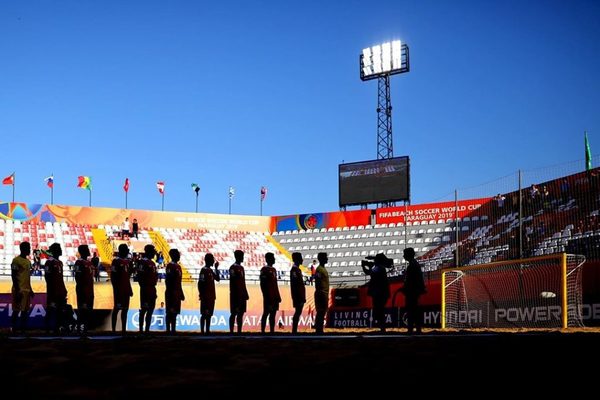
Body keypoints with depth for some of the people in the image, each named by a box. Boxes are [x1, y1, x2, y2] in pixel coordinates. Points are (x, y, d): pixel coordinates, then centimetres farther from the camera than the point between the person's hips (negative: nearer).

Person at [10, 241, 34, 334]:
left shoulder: (28, 261, 16)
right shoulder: (16, 260, -10)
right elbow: (14, 276, -14)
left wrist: (30, 289, 20)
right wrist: (17, 290, -18)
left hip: (27, 290, 8)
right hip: (19, 290, -8)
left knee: (25, 311, 8)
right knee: (16, 310, -5)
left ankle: (23, 330, 12)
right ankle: (14, 330, -1)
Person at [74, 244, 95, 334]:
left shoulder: (89, 263, 16)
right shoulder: (79, 263, -11)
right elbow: (77, 278, -17)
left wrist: (91, 290, 18)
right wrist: (80, 289, -20)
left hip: (90, 291, 9)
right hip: (83, 291, -9)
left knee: (88, 310, 12)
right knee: (82, 310, -8)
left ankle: (85, 328, 18)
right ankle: (81, 329, -6)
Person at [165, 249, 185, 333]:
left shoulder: (178, 266, 17)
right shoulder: (170, 266, -10)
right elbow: (168, 280, -16)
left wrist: (181, 294, 19)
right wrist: (170, 292, -21)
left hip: (177, 294, 9)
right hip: (172, 293, -9)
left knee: (174, 312, 9)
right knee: (171, 312, -7)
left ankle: (173, 330, 11)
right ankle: (169, 329, -5)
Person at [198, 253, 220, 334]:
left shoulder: (211, 271, 15)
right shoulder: (204, 270, -12)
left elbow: (218, 279, 20)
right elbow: (200, 284, -16)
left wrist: (216, 268, 15)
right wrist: (202, 295, -18)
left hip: (211, 297, 9)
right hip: (205, 297, -9)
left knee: (209, 314, 10)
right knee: (204, 314, -6)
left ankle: (207, 330, 14)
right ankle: (202, 330, -4)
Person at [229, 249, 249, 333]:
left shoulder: (241, 268, 17)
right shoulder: (233, 268, -10)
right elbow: (232, 282, -15)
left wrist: (246, 294, 17)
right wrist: (235, 295, -19)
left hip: (242, 295, 9)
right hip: (236, 295, -9)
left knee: (241, 313, 8)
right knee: (234, 313, -6)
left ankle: (239, 331, 11)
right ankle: (231, 331, -4)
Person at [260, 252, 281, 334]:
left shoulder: (274, 269, 17)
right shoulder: (264, 269, -9)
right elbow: (262, 284, -13)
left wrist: (278, 296, 16)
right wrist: (266, 296, -17)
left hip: (275, 296, 8)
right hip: (268, 296, -8)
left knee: (273, 313, 8)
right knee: (266, 313, -7)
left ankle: (272, 331, 10)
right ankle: (262, 331, -5)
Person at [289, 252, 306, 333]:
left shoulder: (297, 269, 17)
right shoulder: (294, 270, -14)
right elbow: (294, 285, -20)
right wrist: (300, 297, -22)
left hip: (300, 296, 10)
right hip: (298, 296, -10)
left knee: (298, 312, 10)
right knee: (298, 312, -8)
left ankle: (294, 331, 12)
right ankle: (294, 331, -6)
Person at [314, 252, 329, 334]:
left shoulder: (324, 269, 18)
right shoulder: (319, 269, -13)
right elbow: (317, 283, -18)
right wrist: (320, 294, -21)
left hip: (325, 294, 10)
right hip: (321, 294, -10)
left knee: (322, 312, 9)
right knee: (320, 312, -8)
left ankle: (319, 330, 11)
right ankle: (318, 330, -7)